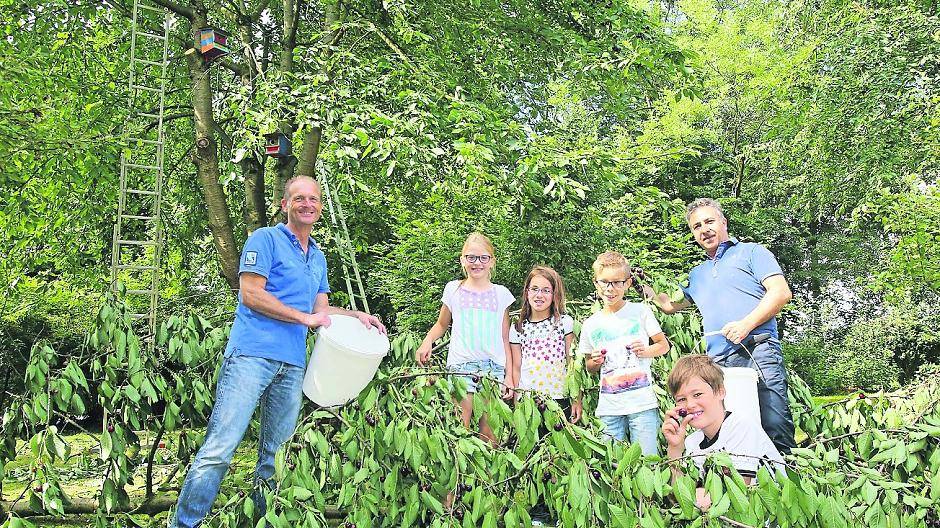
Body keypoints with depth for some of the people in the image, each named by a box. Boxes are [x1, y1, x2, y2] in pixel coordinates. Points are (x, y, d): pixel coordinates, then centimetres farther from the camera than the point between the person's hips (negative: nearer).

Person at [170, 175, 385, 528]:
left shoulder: (319, 258, 23)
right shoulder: (266, 239, 1)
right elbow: (251, 294, -9)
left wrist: (357, 315, 11)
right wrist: (304, 317, -8)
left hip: (292, 366, 7)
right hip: (252, 355, -7)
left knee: (276, 455, 9)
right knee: (220, 448, -10)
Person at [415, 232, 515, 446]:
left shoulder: (501, 294, 9)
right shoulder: (454, 289, 8)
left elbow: (505, 340, 11)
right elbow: (441, 324, 20)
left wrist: (509, 375, 7)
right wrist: (427, 341, 0)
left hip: (494, 366, 1)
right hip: (461, 364, -1)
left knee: (489, 431, 0)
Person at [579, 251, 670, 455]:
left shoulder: (640, 311, 2)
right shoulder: (591, 324, 8)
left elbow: (664, 345, 8)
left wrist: (646, 351, -10)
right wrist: (596, 361, -4)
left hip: (642, 402, -2)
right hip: (609, 408, 2)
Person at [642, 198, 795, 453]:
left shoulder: (751, 252, 11)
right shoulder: (696, 274, 30)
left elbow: (781, 292, -2)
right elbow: (670, 305, 41)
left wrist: (746, 324, -13)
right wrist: (644, 286, 27)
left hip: (758, 352, -5)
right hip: (718, 363, 5)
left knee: (775, 427, -16)